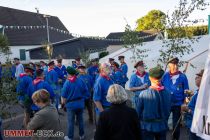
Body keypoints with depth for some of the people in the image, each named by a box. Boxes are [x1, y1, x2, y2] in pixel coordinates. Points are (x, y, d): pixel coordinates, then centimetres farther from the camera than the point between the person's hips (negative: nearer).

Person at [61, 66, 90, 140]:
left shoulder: (67, 82, -15)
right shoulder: (81, 81, -7)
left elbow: (63, 96, -13)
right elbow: (86, 92, -2)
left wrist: (63, 102, 5)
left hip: (71, 104, -3)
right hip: (80, 104, 3)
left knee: (71, 121, 10)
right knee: (80, 120, 18)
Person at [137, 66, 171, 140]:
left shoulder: (144, 94, -19)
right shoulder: (167, 93, -10)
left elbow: (138, 111, -10)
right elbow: (168, 110, 0)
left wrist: (140, 122, 8)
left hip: (148, 126, -3)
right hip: (162, 126, 3)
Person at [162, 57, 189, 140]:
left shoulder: (182, 77, -6)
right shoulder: (165, 76, -6)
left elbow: (186, 91, -1)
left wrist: (185, 104, -3)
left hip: (178, 104, 0)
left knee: (176, 124, 14)